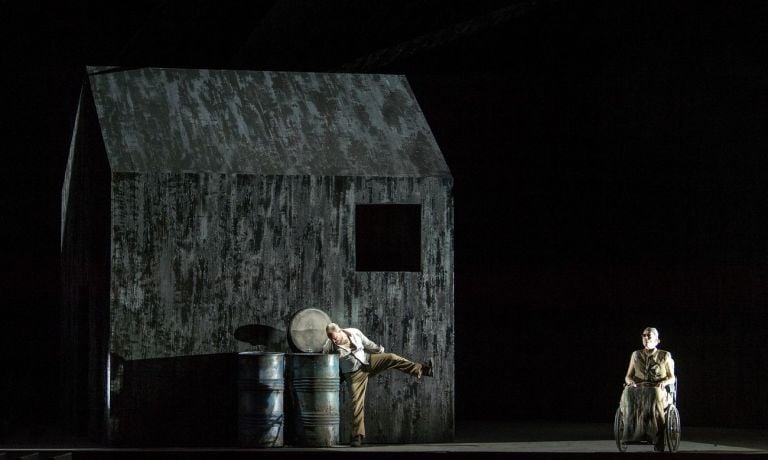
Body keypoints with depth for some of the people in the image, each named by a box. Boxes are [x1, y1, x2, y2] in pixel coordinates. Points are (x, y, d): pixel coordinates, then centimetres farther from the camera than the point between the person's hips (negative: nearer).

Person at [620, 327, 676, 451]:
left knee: (654, 395, -42)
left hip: (658, 390, -2)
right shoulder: (636, 355, 20)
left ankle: (654, 435, -43)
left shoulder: (665, 356, 14)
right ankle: (632, 432, -43)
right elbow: (628, 376, 19)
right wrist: (630, 381, -6)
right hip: (638, 389, 2)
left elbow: (672, 378, 12)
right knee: (629, 392, -37)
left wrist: (664, 382, -11)